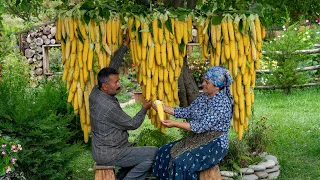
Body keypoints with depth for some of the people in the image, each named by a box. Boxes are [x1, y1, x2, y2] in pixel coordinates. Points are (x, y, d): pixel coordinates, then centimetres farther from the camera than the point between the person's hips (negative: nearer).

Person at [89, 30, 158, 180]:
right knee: (154, 153, -9)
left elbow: (112, 67, 3)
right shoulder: (109, 107, -26)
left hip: (101, 150, 9)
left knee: (138, 152, 27)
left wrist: (125, 44, 3)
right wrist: (144, 108, 3)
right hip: (109, 155, -9)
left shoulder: (95, 92, -3)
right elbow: (132, 124, -13)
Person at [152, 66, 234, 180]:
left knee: (181, 162, -28)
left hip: (214, 145, -9)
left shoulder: (222, 103, -21)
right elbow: (188, 112, 9)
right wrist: (165, 108, 0)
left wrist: (175, 124, -22)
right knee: (164, 152, 0)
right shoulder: (203, 96, 7)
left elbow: (202, 126, -24)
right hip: (197, 139, 9)